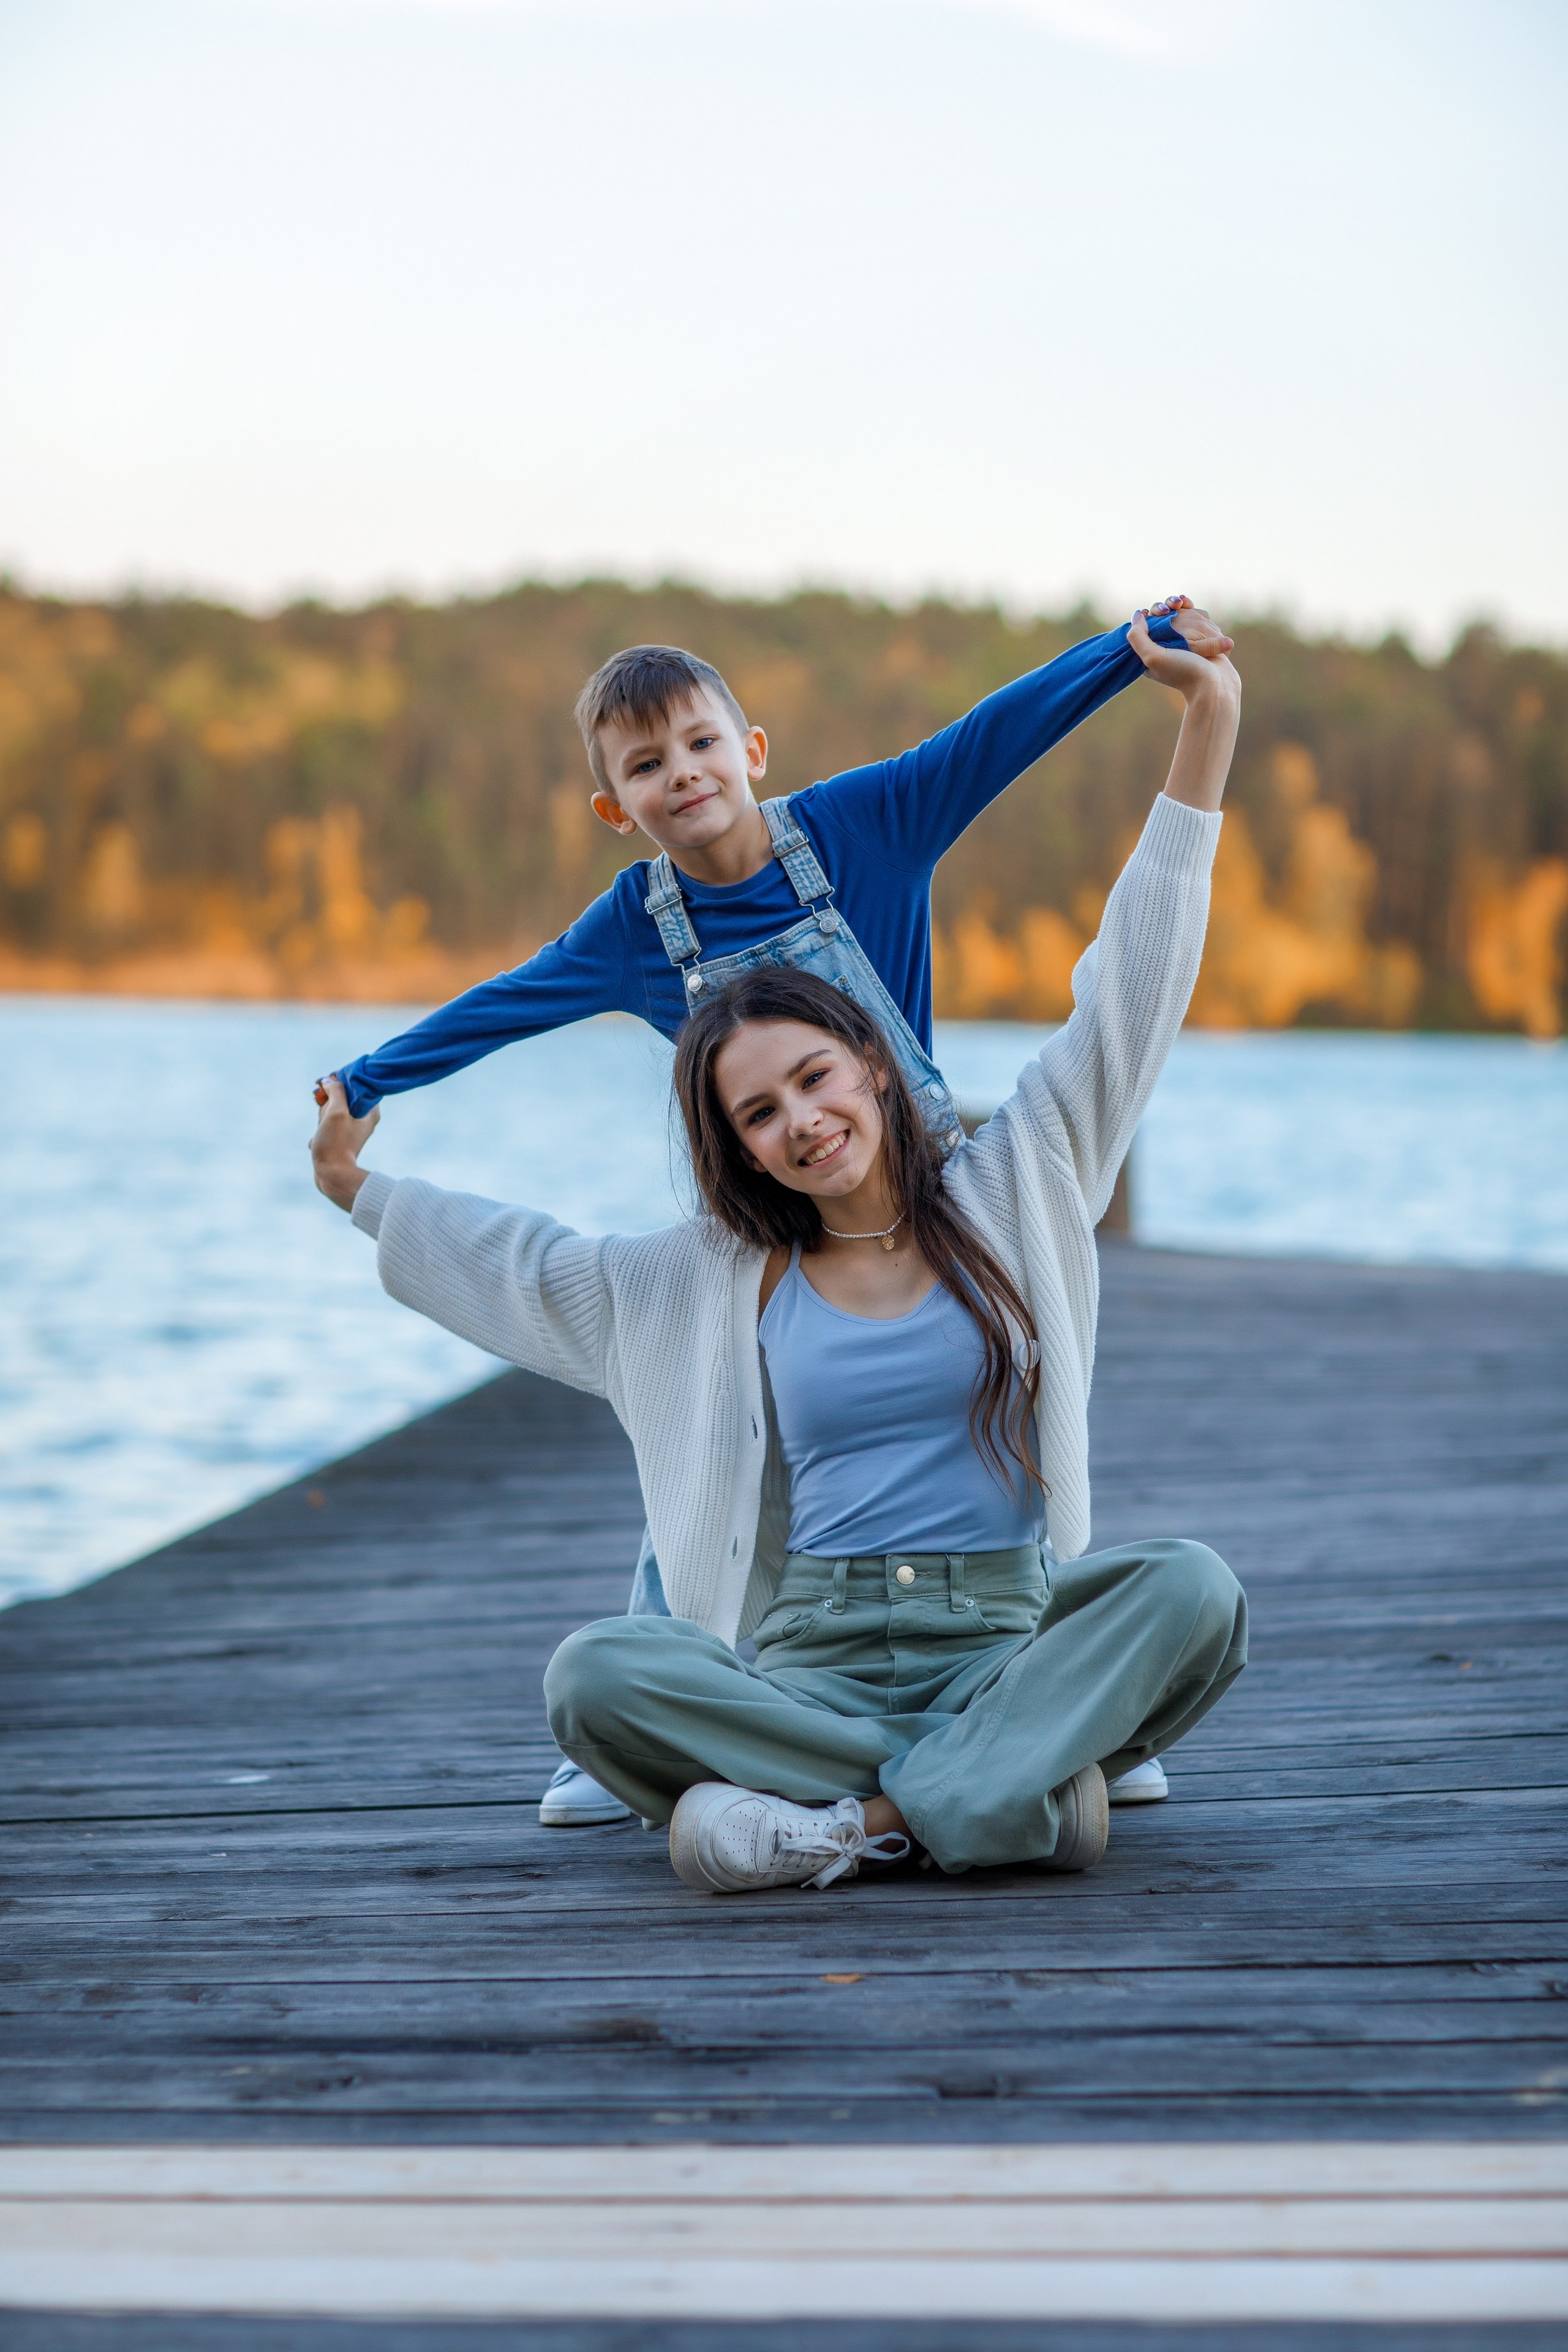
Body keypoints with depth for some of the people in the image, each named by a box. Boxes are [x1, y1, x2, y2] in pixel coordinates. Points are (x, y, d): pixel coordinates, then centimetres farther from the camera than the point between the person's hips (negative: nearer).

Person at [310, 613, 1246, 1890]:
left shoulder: (1010, 1194, 10)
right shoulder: (717, 1276, 16)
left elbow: (1127, 1000, 7)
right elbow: (531, 1264, 31)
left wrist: (1206, 729, 3)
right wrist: (363, 1192, 36)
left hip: (1009, 1643, -1)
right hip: (809, 1661, 1)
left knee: (1191, 1588, -32)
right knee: (596, 1674, -28)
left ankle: (844, 1813, -35)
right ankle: (1024, 1784, -31)